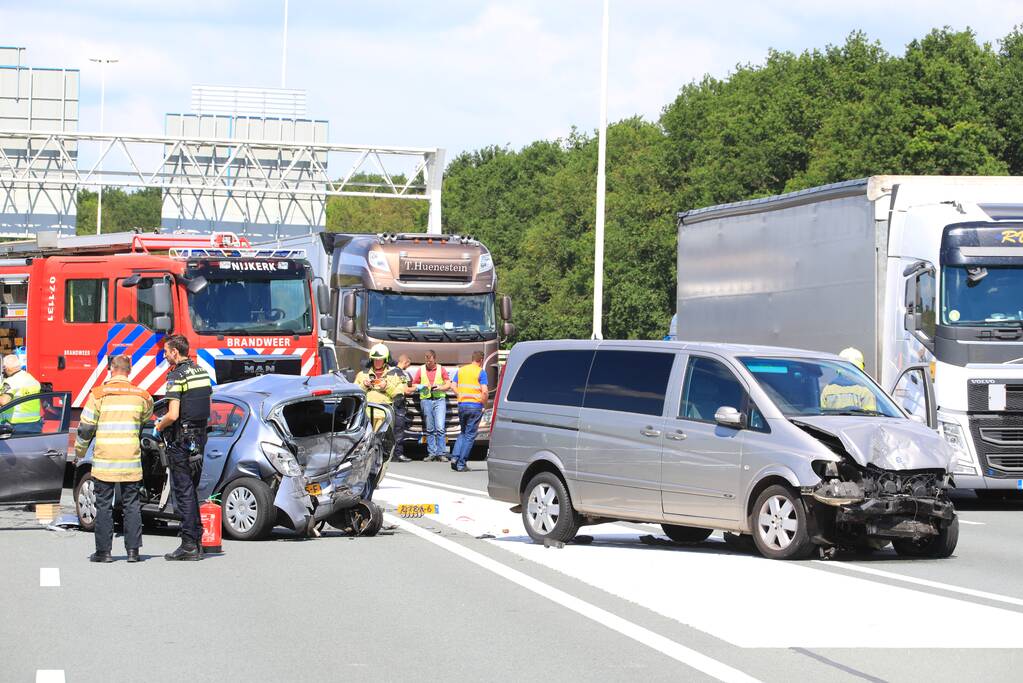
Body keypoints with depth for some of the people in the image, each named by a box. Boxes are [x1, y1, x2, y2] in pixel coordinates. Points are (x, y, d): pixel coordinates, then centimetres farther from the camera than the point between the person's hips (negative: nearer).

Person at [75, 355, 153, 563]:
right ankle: (133, 550, 4)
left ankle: (104, 551, 3)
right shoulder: (141, 396, 3)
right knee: (131, 505, 7)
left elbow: (86, 427, -3)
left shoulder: (99, 394, -4)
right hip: (131, 460, 2)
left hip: (104, 460, -2)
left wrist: (80, 450, 11)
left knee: (104, 505, 5)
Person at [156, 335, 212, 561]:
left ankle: (188, 545, -6)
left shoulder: (176, 376, -15)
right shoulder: (202, 372, 11)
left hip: (181, 440, -8)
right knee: (192, 490, 15)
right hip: (199, 438, 8)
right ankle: (197, 542, 16)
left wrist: (160, 426, -3)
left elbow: (173, 415, -22)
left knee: (183, 491, -5)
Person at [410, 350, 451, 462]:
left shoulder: (441, 369, 10)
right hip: (426, 400, 2)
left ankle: (441, 453, -10)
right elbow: (414, 384, 17)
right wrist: (418, 387, -6)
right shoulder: (421, 370, 13)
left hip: (439, 399, -2)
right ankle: (431, 453, 4)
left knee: (440, 427, -12)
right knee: (429, 429, 1)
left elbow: (448, 384, 8)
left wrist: (440, 388, -11)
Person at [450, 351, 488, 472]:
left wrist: (461, 396, 10)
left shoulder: (460, 370, 10)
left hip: (462, 405, 5)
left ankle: (455, 457, 0)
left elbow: (453, 386, 5)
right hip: (475, 406, -5)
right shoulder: (481, 372, -6)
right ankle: (461, 464, 0)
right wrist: (484, 403, -1)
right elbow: (484, 391, -14)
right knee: (470, 435, 2)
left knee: (463, 433, 19)